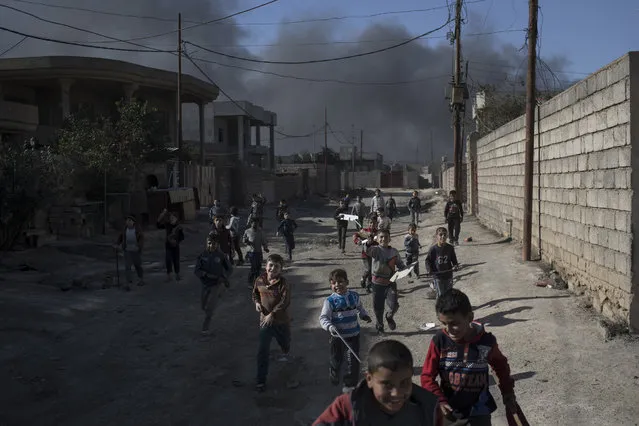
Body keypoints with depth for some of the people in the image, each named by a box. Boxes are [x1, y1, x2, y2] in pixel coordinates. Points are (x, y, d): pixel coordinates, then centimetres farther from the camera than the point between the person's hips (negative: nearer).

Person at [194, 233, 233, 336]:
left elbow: (229, 269, 2)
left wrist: (223, 277, -15)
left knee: (209, 308, -10)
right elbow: (196, 270, -11)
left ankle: (206, 328, 7)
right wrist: (206, 274, -25)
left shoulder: (221, 256, -11)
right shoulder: (203, 255, -8)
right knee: (204, 306, 18)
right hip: (205, 284, 3)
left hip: (217, 285, -3)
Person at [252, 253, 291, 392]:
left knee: (284, 342, 26)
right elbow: (255, 293, 13)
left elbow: (285, 301, -27)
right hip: (265, 320, 1)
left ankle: (285, 352, 64)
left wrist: (272, 314, -32)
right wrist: (257, 302, -8)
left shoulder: (283, 283, -19)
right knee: (263, 351, -6)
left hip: (281, 321, -1)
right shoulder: (260, 280, -6)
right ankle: (261, 380, 1)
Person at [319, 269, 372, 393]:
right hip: (337, 336, -1)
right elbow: (323, 317, -16)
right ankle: (334, 377, 47)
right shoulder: (330, 301, -14)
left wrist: (365, 316, 0)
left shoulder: (354, 296, -3)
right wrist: (329, 326, -34)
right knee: (336, 359, 17)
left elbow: (360, 308, 17)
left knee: (353, 360, 2)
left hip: (353, 334, 2)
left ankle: (350, 383, 18)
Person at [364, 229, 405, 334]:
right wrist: (368, 245, -54)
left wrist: (404, 269, -6)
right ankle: (379, 325, 35)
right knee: (377, 307, 8)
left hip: (390, 283, 2)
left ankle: (390, 317, 24)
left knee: (394, 305, -11)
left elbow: (400, 264, 16)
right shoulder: (376, 250, -8)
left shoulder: (394, 251, 4)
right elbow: (369, 252, -31)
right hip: (378, 283, -2)